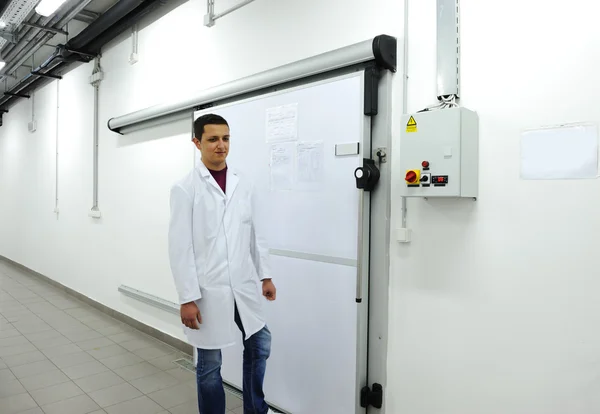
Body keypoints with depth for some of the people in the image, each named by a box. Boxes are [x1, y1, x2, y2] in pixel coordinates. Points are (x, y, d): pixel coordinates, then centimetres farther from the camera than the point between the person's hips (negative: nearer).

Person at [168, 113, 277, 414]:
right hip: (208, 290, -4)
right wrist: (187, 298, -12)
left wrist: (265, 275, 11)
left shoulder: (243, 184, 5)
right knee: (209, 363, 10)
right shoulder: (185, 189, -8)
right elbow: (180, 247, -10)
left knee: (259, 346, 16)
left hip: (244, 286, 5)